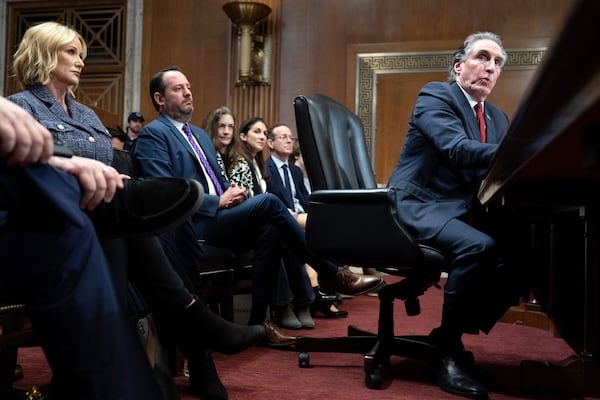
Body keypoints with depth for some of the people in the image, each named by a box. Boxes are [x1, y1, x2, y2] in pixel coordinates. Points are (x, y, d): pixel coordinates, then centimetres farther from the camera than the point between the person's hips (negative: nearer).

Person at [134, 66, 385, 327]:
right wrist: (219, 201, -16)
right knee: (267, 202, -24)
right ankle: (330, 273, -15)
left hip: (217, 217, 8)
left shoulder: (200, 134, 23)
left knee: (269, 230, -22)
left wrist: (232, 192, 1)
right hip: (192, 225, -8)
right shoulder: (153, 134, -3)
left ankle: (258, 321, -17)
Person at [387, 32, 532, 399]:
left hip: (466, 213, 8)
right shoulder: (435, 95, -5)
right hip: (420, 207, -8)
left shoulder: (498, 118, 19)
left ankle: (455, 334, 1)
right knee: (479, 247, -32)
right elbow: (457, 149, -23)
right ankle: (447, 350, -14)